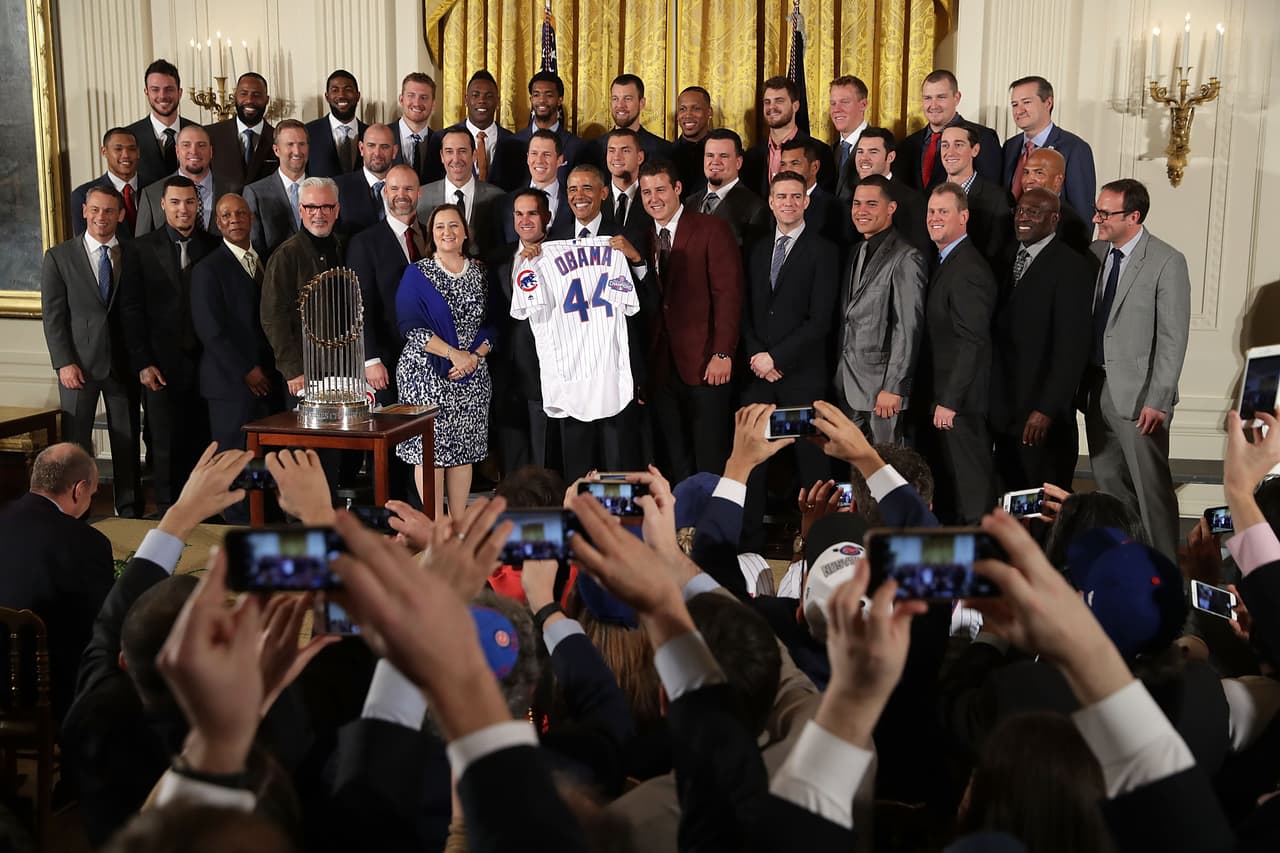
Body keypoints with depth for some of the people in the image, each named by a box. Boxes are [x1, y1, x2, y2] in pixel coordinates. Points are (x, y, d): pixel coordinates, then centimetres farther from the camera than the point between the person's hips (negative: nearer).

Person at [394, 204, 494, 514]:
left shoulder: (479, 272, 10)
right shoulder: (417, 274, 0)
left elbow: (489, 325, 9)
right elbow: (412, 327, -9)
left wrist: (475, 356, -9)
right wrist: (453, 354, -17)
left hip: (471, 375, 3)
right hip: (427, 374, -3)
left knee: (464, 449, 6)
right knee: (430, 450, -3)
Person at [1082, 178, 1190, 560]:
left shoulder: (1167, 262, -11)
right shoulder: (1095, 253, 6)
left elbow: (1173, 339, -13)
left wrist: (1158, 400, -16)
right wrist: (1081, 382, 5)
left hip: (1137, 393, -6)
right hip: (1097, 387, 6)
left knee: (1151, 486, 1)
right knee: (1109, 484, 14)